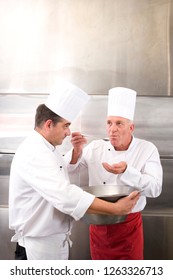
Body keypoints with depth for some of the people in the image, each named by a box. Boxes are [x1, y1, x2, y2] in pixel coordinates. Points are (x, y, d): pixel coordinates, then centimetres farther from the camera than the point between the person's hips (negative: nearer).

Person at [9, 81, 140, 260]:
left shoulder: (47, 149, 10)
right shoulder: (33, 154, -24)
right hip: (39, 243, -9)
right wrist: (115, 208, -28)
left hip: (54, 238, 9)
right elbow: (65, 197, -32)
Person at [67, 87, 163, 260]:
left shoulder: (147, 149, -8)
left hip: (129, 224, -2)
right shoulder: (95, 148, -3)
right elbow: (67, 171, -1)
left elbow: (154, 188, -17)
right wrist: (76, 151, -21)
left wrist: (126, 171, -32)